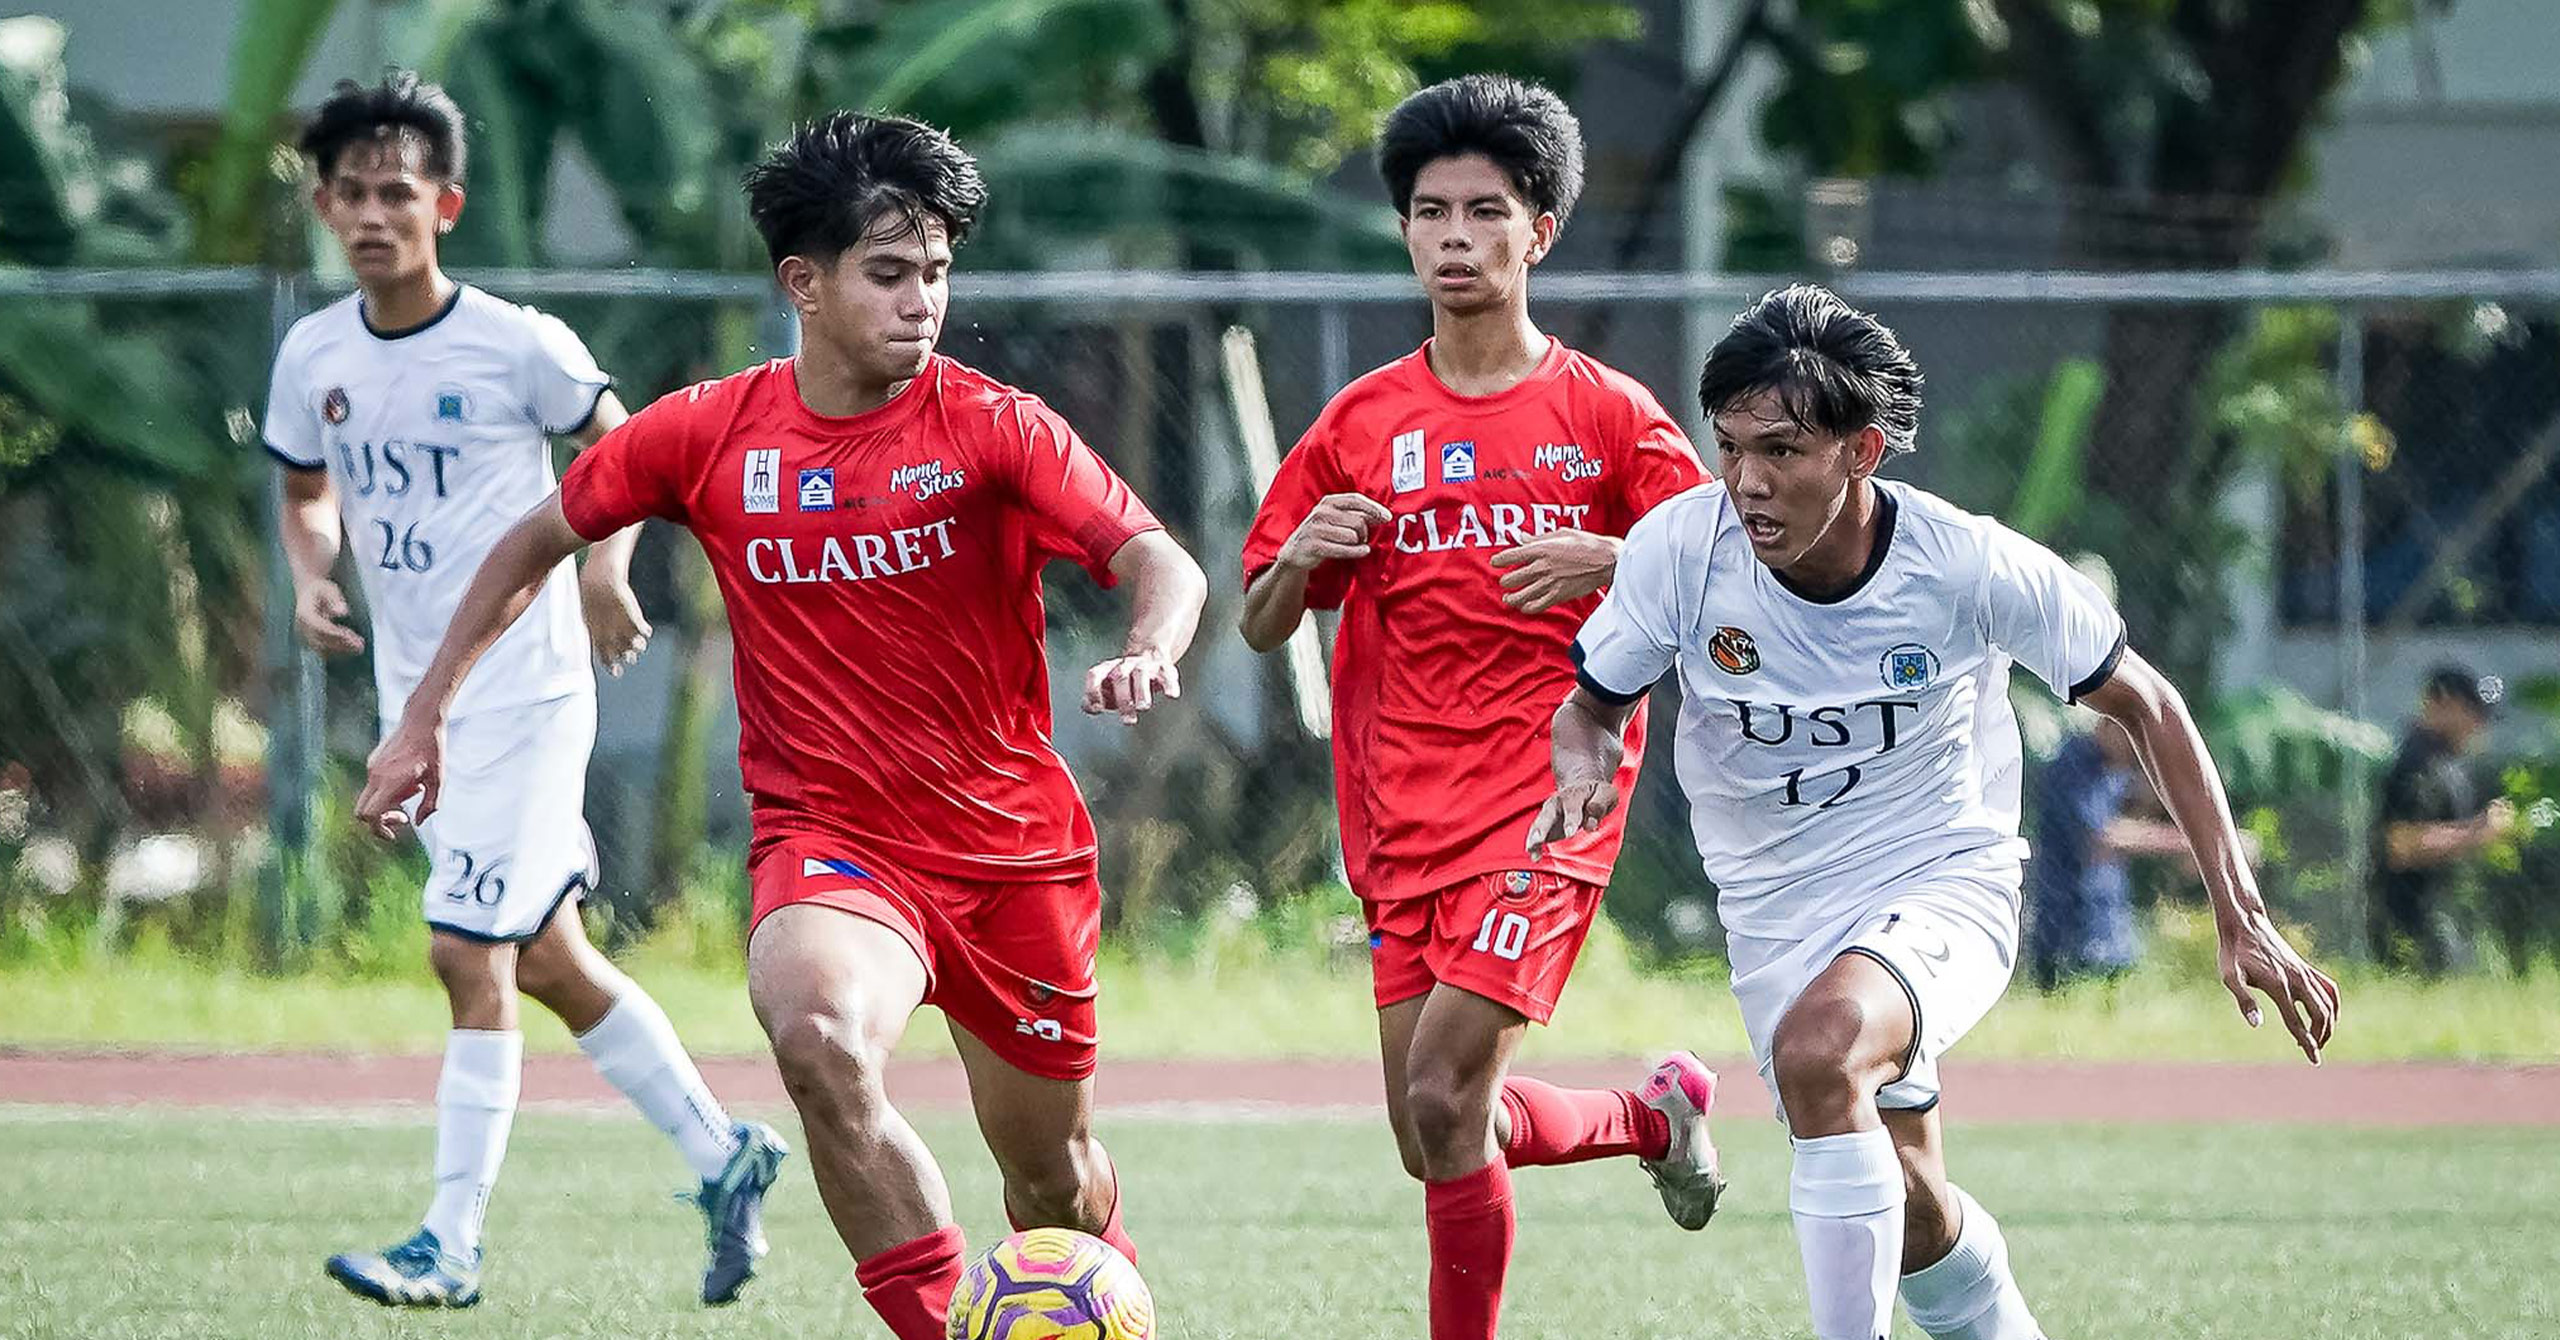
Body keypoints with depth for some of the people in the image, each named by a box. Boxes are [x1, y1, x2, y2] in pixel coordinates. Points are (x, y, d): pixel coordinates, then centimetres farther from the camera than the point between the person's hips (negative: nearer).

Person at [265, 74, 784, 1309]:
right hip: (415, 699, 6)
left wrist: (604, 565, -14)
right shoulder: (313, 356, 2)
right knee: (545, 959, 12)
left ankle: (452, 1245, -8)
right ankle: (722, 1154, 27)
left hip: (522, 690, -6)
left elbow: (620, 447, 2)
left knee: (469, 953, -12)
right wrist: (311, 579, -2)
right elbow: (308, 493, 18)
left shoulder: (516, 346, -12)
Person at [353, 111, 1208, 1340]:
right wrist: (422, 717, 11)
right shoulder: (708, 435, -4)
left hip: (1015, 845, 1)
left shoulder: (992, 427, -8)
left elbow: (1162, 563, -18)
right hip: (825, 835, -1)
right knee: (819, 1042, -34)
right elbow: (536, 544, 12)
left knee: (1055, 1180, 11)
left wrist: (1150, 652, -41)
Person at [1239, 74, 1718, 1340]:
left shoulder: (1606, 415, 0)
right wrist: (1302, 558, -9)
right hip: (1404, 809, 5)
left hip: (1547, 798, -5)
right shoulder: (1362, 423, 9)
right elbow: (1262, 622, 13)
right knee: (1437, 1139, 6)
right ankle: (1657, 1113, 34)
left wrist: (1608, 561, -19)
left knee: (1443, 1091, -19)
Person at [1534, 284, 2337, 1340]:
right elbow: (1594, 706, 1)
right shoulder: (1680, 549, -16)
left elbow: (2145, 708, -7)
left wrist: (2242, 920, -8)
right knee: (1912, 1213, 10)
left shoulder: (1973, 567, -20)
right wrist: (1583, 769, -25)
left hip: (1946, 888, -4)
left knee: (1817, 1049, -34)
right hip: (1778, 915, 4)